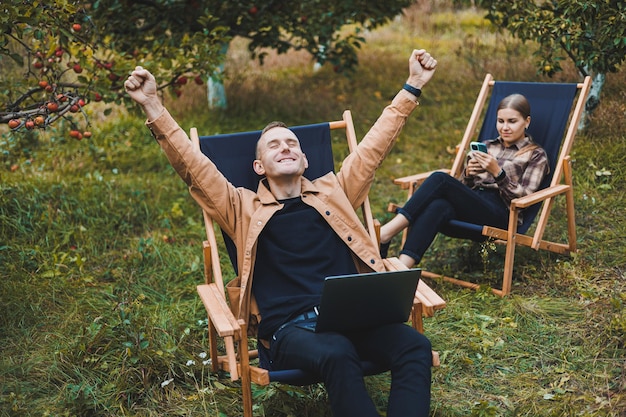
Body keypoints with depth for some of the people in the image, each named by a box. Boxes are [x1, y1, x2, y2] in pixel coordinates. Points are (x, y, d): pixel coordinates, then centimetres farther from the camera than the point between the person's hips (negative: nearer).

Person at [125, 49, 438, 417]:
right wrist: (153, 107, 2)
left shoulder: (332, 192, 24)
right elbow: (192, 165, 10)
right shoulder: (244, 208, 17)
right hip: (290, 328, -3)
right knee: (337, 355, -38)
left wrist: (412, 88, 25)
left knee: (415, 347, -27)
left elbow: (375, 145, 26)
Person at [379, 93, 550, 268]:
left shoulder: (536, 155, 14)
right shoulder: (486, 147, 28)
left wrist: (497, 172, -12)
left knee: (440, 179, -28)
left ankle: (386, 233, -35)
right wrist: (468, 174, 1)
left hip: (499, 213, -4)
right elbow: (460, 188, 23)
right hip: (468, 208, 4)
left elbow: (524, 198, 0)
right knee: (438, 206, -35)